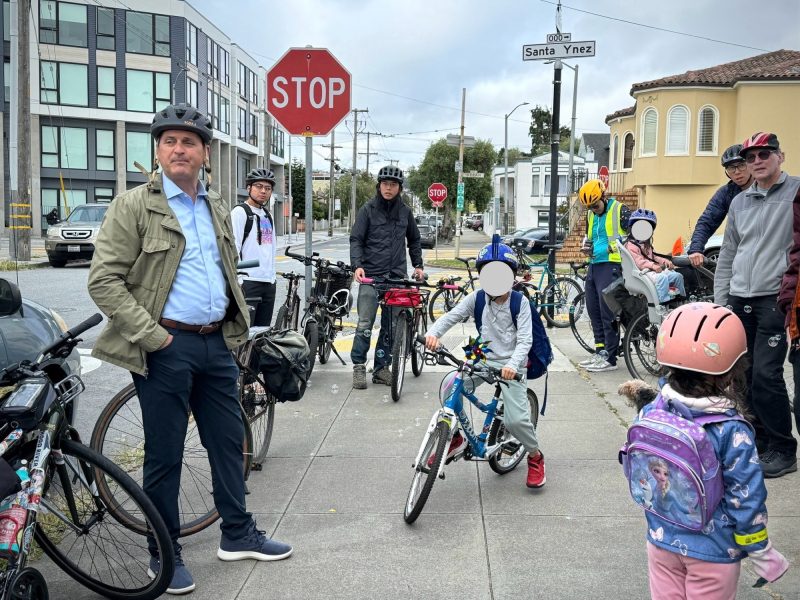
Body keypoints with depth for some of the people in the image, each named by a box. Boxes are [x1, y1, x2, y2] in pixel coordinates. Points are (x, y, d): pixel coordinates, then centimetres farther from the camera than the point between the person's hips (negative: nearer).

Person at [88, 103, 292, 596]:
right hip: (166, 347, -6)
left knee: (229, 441, 14)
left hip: (217, 344, 6)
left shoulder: (218, 208, 12)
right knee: (165, 454, 5)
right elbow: (104, 281, -12)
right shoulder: (134, 206, -7)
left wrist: (238, 325, 11)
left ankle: (238, 535, 30)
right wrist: (151, 335, -17)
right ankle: (165, 553, 21)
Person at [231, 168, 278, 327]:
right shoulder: (240, 211, -6)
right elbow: (233, 247, -13)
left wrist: (272, 275, 17)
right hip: (248, 282, -8)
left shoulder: (267, 215, 19)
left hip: (269, 282, 8)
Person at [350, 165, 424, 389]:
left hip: (397, 275, 3)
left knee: (391, 325, 5)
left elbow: (414, 240, 22)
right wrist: (357, 265, -16)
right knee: (365, 323, -7)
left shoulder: (405, 211, 10)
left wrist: (418, 265, 14)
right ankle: (359, 366, 5)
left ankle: (381, 368, 14)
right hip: (371, 274, -3)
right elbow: (356, 239, -2)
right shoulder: (368, 210, 1)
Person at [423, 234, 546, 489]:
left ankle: (535, 457, 16)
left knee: (515, 419, -15)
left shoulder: (519, 303, -9)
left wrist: (512, 365, -34)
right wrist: (433, 333, -30)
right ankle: (455, 438, 1)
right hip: (483, 360, 4)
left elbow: (524, 340, -16)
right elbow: (451, 316, -9)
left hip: (510, 365, -3)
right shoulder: (477, 298, -1)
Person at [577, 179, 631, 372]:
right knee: (594, 311, 12)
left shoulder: (620, 211, -7)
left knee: (608, 313, -8)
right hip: (594, 265, 9)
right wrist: (588, 247, 12)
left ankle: (610, 358, -4)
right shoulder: (591, 215, 17)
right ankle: (600, 352, 22)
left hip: (611, 265, -9)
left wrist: (611, 247, -15)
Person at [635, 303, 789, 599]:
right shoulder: (732, 433, -24)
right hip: (712, 552, -4)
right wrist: (761, 553, -3)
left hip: (661, 541, 4)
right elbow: (745, 499, -17)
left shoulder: (649, 413, -12)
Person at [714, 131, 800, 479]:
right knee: (743, 375, 8)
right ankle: (757, 439, 22)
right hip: (739, 300, 6)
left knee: (766, 375, -11)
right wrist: (720, 301, 14)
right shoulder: (739, 202, 16)